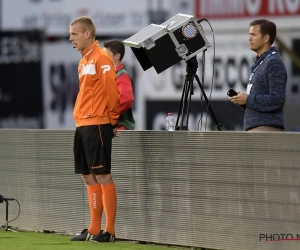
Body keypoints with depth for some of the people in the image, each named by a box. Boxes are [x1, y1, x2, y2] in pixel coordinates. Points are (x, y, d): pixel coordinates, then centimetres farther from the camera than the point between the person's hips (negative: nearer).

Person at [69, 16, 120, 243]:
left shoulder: (101, 58, -10)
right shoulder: (84, 61, 18)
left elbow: (111, 91, -14)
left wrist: (112, 121, -8)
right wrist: (81, 118, 14)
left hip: (97, 124, -9)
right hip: (82, 125, 9)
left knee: (102, 176, -8)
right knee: (89, 177, 10)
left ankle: (110, 231, -7)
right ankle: (94, 229, 14)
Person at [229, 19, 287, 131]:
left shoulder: (274, 63, -12)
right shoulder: (259, 63, 20)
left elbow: (277, 100, -20)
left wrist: (248, 99, -14)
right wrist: (242, 99, 8)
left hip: (266, 128, -10)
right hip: (255, 127, 10)